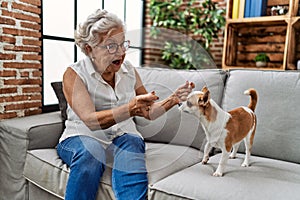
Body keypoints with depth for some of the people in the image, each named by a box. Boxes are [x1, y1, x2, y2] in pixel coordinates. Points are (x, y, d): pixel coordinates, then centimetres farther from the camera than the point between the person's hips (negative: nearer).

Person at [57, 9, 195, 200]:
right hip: (83, 136, -2)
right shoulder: (74, 74, -7)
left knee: (132, 143, -32)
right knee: (90, 151, -36)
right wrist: (130, 108, -35)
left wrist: (172, 99, -9)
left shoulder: (129, 71, 6)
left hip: (122, 135, 3)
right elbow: (91, 121, -21)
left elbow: (149, 112, 10)